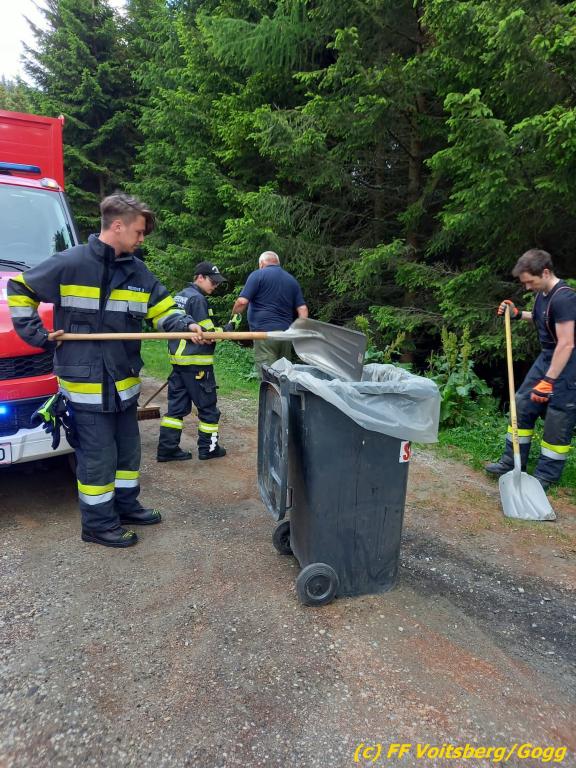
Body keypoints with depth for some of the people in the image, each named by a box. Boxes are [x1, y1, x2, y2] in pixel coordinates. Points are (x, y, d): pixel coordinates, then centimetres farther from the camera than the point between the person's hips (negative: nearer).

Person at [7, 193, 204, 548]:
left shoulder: (138, 271, 6)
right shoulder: (69, 263, -11)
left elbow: (163, 309, 5)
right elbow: (20, 289, -1)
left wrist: (187, 324, -14)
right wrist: (38, 334, -6)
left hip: (124, 380, 7)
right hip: (86, 381, -6)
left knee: (128, 448, 17)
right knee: (98, 455, 1)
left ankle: (126, 505, 35)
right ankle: (98, 522, 17)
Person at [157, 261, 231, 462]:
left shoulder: (179, 297, 15)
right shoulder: (198, 299, -13)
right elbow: (207, 334, -17)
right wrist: (227, 329, -4)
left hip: (178, 359, 9)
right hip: (197, 362, -9)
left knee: (177, 405, 10)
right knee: (207, 406, 5)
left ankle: (167, 448, 11)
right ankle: (208, 448, 14)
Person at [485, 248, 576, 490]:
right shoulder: (543, 293, 3)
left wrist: (548, 380, -28)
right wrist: (518, 314, 10)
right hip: (546, 358, 9)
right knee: (522, 407, 11)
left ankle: (546, 475, 14)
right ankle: (512, 462, 22)